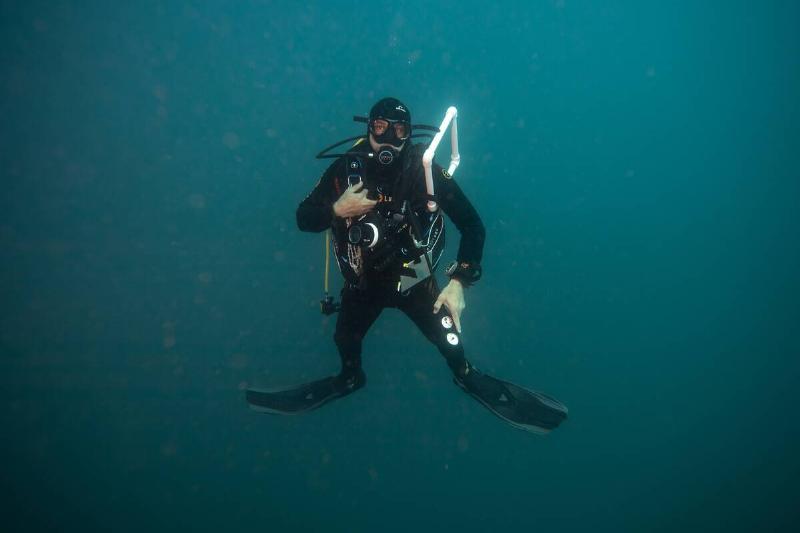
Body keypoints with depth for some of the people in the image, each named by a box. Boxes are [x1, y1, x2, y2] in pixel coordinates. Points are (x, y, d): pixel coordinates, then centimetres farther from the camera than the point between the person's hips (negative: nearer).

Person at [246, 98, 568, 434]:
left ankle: (468, 378, 38)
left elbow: (472, 225, -19)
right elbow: (303, 218, -9)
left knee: (450, 342, 1)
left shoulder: (424, 170, -22)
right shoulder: (346, 167, -16)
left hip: (413, 279, -2)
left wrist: (459, 281, -27)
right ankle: (349, 379, 54)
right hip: (363, 281, 2)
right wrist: (337, 209, -29)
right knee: (345, 340, 18)